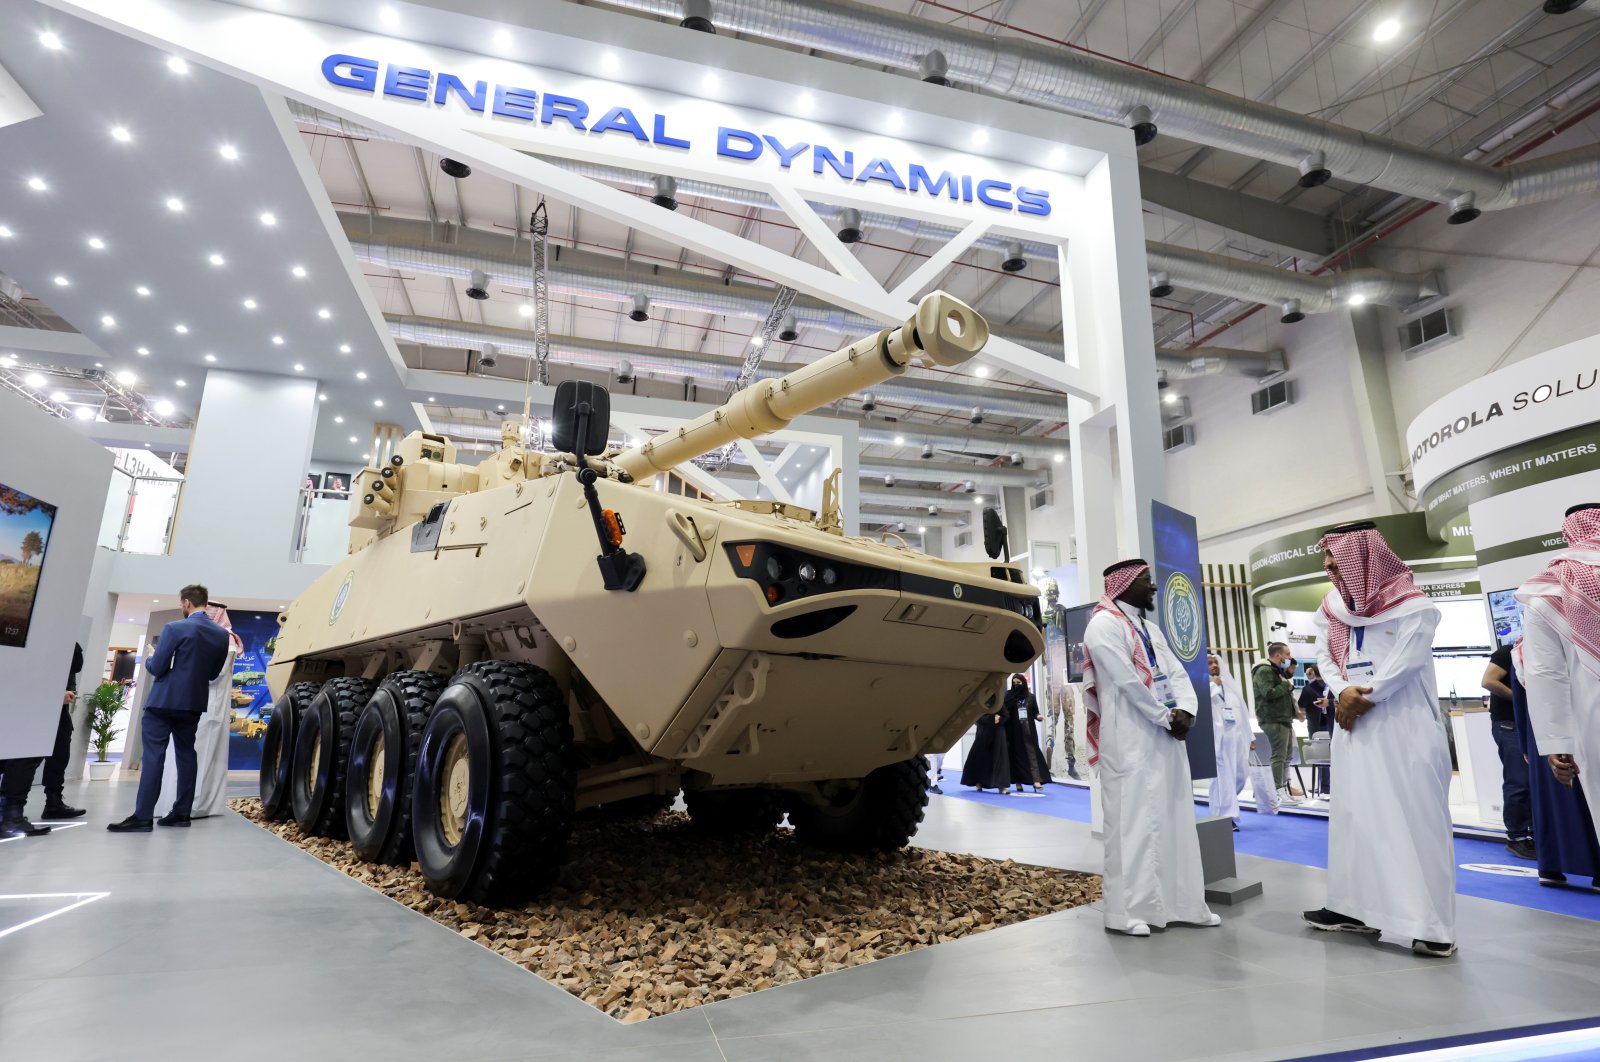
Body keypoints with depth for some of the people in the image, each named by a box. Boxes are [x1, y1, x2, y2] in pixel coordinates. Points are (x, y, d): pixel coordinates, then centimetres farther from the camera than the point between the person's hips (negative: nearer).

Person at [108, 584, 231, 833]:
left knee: (153, 755, -4)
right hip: (194, 703, 6)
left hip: (164, 701, -6)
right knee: (186, 754, 11)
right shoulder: (222, 634, 4)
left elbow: (157, 668, -12)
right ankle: (182, 812, 12)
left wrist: (149, 658, 9)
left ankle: (143, 816, -6)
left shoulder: (175, 628, -14)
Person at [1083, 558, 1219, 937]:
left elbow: (1177, 673, 11)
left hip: (1166, 738, 9)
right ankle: (1127, 910, 1)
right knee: (1133, 821, -6)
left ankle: (1181, 902, 21)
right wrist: (1167, 718, -9)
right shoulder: (1104, 624, -9)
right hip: (1130, 741, -9)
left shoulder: (1151, 630, 19)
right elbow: (1127, 682, -16)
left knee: (1176, 819, 12)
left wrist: (1186, 710, -8)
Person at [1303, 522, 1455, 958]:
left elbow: (1404, 665, -13)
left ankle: (1433, 923, 0)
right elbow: (1324, 656, 6)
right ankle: (1356, 908, 16)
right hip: (1353, 725, 6)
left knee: (1414, 817, -6)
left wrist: (1361, 699, -11)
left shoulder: (1413, 606, -5)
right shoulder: (1332, 608, 12)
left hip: (1404, 726, -6)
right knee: (1354, 815, 9)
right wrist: (1342, 693, -12)